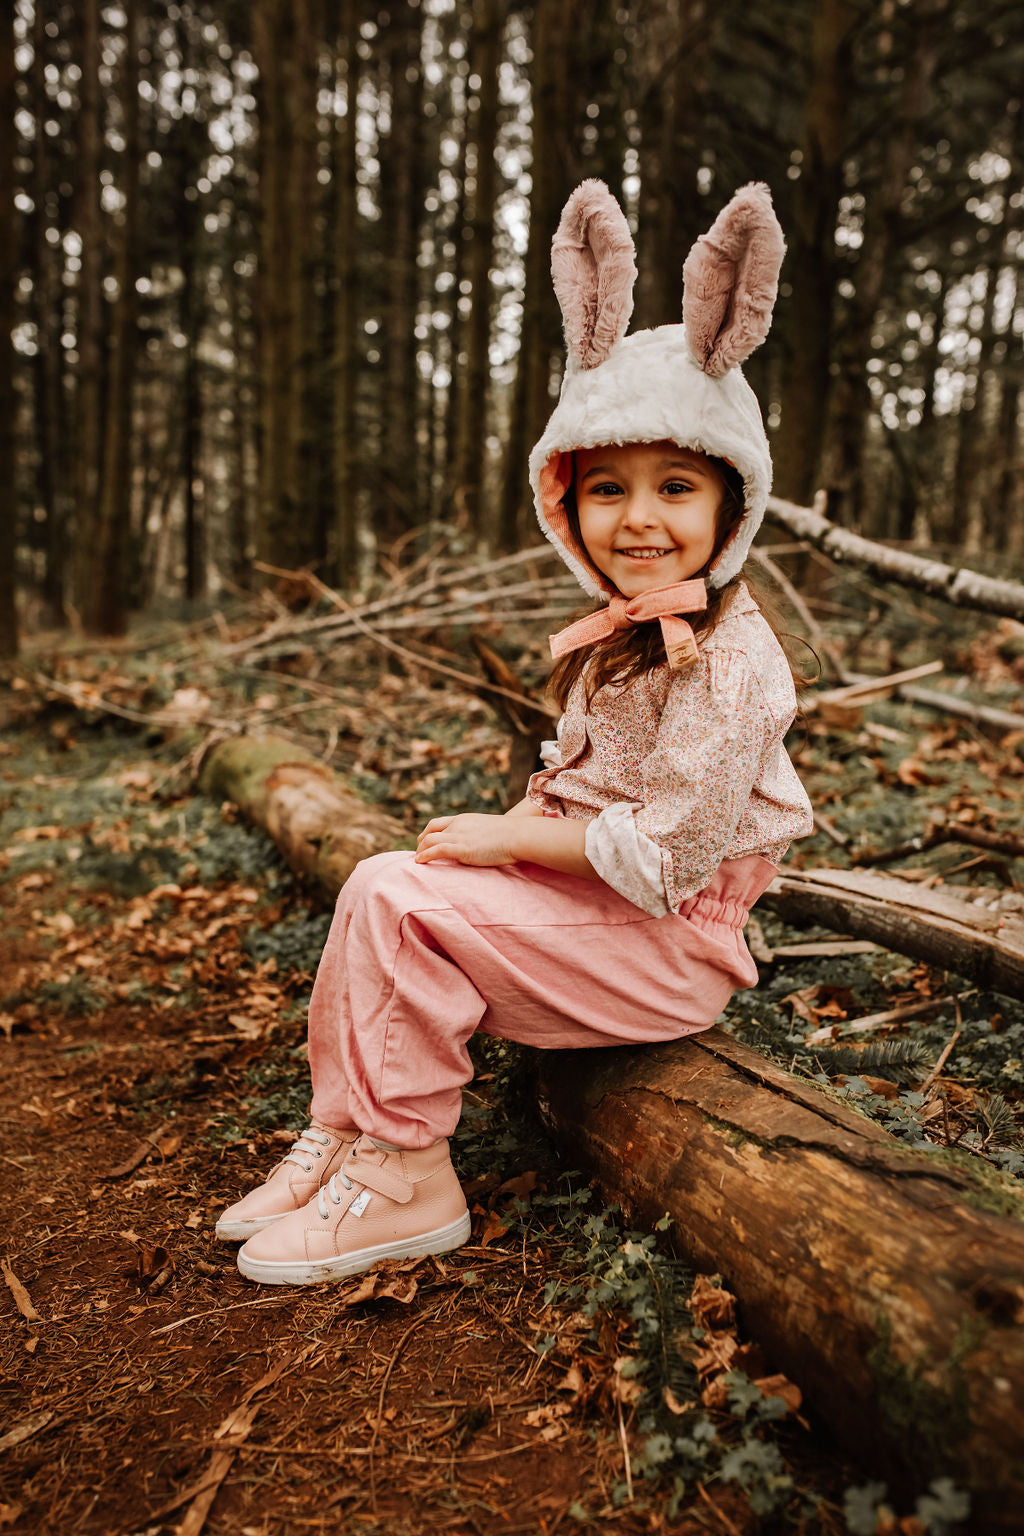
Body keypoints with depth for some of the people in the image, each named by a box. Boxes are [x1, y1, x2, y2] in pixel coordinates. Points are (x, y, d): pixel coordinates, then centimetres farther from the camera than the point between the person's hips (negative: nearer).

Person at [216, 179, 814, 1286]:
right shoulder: (624, 632, 9)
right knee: (379, 888, -4)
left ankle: (405, 1183, -5)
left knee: (400, 900, -21)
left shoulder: (727, 657, -20)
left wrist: (514, 836, -16)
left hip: (667, 944, -9)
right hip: (593, 899, 9)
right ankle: (346, 1135, 4)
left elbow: (670, 852, -24)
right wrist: (520, 831, -2)